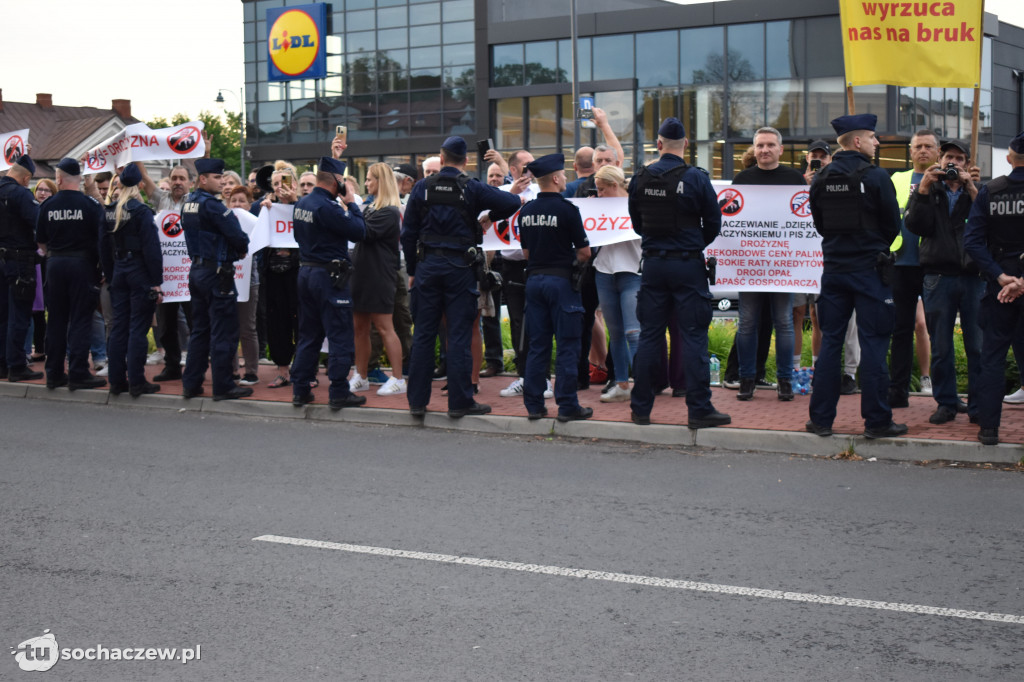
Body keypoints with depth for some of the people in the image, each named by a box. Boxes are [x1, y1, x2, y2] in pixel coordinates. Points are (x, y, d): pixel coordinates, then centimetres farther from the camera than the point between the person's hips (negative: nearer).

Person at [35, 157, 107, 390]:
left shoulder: (48, 205, 0)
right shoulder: (91, 204, -9)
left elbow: (40, 241, 7)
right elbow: (102, 238, -10)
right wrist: (102, 265, 2)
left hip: (55, 265, 3)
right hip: (83, 264, -3)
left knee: (56, 320, 11)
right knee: (80, 321, -1)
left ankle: (54, 373, 15)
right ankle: (78, 374, -2)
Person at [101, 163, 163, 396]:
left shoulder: (110, 212, 7)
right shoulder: (141, 211, -11)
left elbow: (104, 249, 12)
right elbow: (151, 248, -15)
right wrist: (157, 281, -12)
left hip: (118, 273, 6)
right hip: (140, 273, -6)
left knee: (119, 326, 10)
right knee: (138, 328, -3)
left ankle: (116, 380, 13)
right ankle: (136, 382, -1)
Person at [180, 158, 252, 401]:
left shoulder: (188, 203, 10)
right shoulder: (211, 204, -17)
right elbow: (238, 236, -20)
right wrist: (241, 250, 2)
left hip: (197, 270, 9)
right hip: (217, 272, -9)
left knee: (200, 329, 15)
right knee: (223, 331, -3)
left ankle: (191, 383, 17)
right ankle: (222, 387, 1)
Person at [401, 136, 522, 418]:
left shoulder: (422, 188, 2)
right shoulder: (471, 188, -5)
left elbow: (408, 233, 4)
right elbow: (513, 202, -9)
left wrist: (412, 269, 12)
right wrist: (489, 217, 10)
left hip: (428, 265, 3)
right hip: (460, 267, -2)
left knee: (423, 334, 7)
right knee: (458, 335, 1)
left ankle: (417, 400, 11)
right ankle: (459, 402, 3)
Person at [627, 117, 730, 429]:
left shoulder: (640, 179, 1)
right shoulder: (696, 178, -9)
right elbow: (713, 224, -1)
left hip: (652, 263, 3)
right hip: (687, 263, -3)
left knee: (649, 336, 9)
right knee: (693, 337, 0)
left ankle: (641, 408, 13)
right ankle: (699, 409, 0)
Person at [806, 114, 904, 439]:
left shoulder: (822, 179, 4)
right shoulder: (876, 177, -10)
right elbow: (893, 225, -3)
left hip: (833, 268, 5)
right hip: (869, 268, -4)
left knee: (830, 342, 9)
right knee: (873, 344, 0)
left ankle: (821, 418, 10)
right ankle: (876, 421, 3)